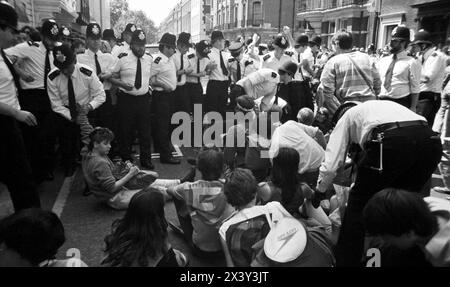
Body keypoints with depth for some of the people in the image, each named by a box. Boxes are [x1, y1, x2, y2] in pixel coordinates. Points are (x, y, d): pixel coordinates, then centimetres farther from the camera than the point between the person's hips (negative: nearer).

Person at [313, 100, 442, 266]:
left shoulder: (346, 118, 25)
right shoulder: (385, 106, 41)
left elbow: (331, 164, 15)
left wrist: (319, 192, 32)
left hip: (391, 142, -6)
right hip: (431, 140, 7)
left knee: (360, 202, 12)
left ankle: (346, 260, 20)